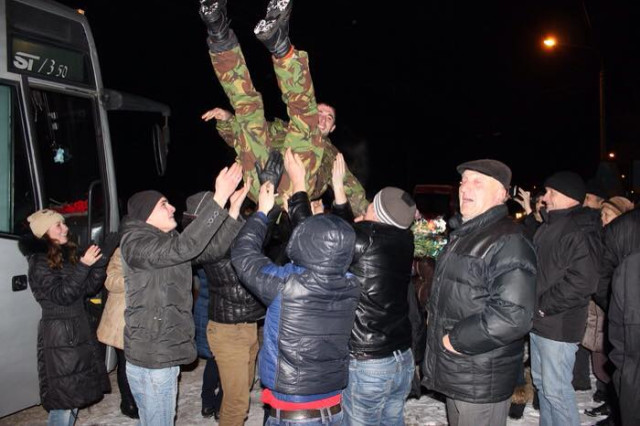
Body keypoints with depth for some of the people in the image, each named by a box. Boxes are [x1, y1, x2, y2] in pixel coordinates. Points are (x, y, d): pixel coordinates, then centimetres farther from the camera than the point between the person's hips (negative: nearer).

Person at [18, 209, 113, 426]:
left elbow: (88, 288, 7)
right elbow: (61, 295, -20)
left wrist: (102, 260, -5)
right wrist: (83, 266, -25)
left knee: (74, 393, 14)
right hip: (58, 335, -8)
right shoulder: (39, 262, -11)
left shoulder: (66, 255, 11)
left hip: (78, 331, 8)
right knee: (63, 396, -3)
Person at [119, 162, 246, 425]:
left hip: (163, 352, 9)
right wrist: (219, 198, -35)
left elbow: (212, 248, 5)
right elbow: (184, 247, -33)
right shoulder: (136, 242, -17)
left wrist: (233, 207, -7)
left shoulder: (166, 239, 10)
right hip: (151, 357, -9)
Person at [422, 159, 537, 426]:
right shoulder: (463, 234, 11)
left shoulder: (508, 242, -20)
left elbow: (513, 315, -30)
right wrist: (433, 314, 10)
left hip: (481, 384, -9)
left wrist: (456, 340, -22)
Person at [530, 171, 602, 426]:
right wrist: (534, 305, 10)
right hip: (539, 322, 9)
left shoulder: (580, 231, -18)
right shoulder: (548, 227, 13)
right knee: (541, 382, 20)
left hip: (558, 325, -9)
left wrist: (544, 306, -17)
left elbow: (582, 281, -26)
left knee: (556, 389, -1)